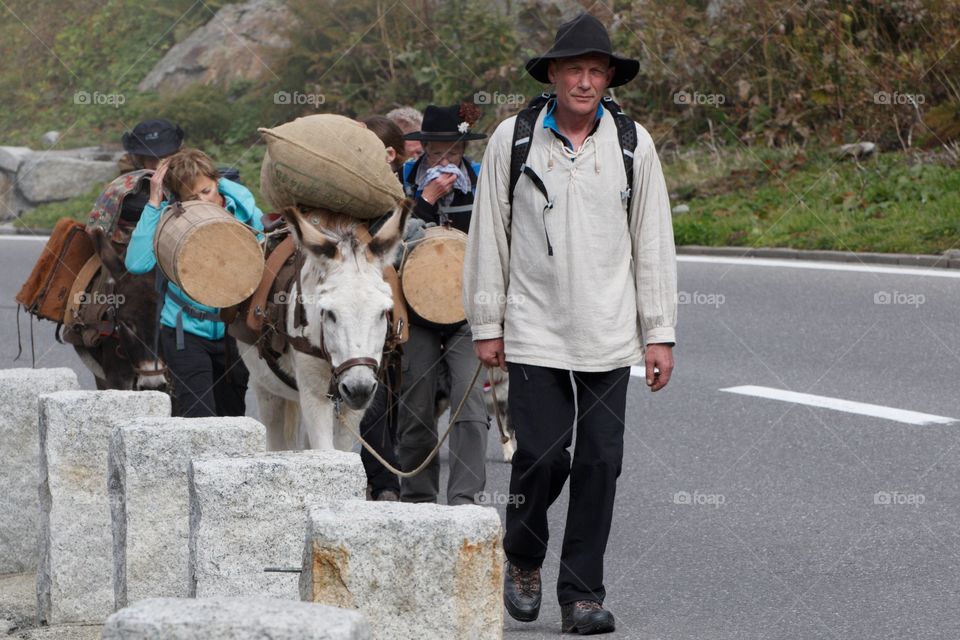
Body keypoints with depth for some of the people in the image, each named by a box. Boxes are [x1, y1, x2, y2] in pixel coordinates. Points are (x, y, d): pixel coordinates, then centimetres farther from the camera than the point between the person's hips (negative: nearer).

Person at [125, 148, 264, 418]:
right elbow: (137, 263, -27)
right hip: (186, 332, -3)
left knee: (232, 415, 14)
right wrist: (154, 203, -26)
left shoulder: (243, 210, -7)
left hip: (234, 332, 3)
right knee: (198, 419, -13)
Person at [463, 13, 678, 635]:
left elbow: (653, 242, 8)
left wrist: (660, 334, 4)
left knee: (601, 462, 0)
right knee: (542, 456, -7)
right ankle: (523, 558, 22)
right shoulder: (513, 139, 1)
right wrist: (487, 325, 4)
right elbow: (488, 237, 6)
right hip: (534, 332, -1)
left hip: (609, 337, 2)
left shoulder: (633, 142, 5)